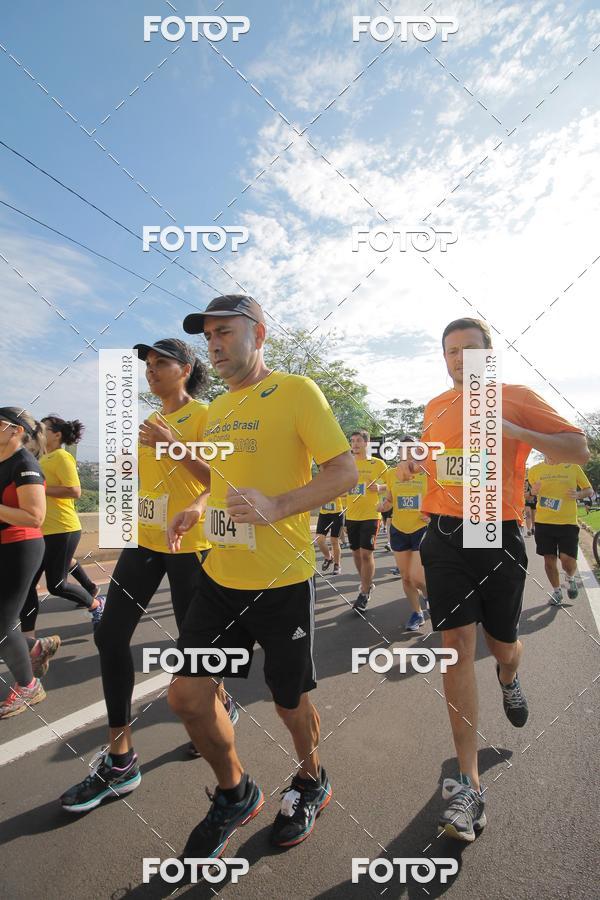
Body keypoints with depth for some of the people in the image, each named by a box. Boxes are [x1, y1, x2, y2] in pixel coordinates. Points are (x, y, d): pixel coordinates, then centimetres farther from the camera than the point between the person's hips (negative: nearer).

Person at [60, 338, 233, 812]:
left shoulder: (204, 415, -7)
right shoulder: (152, 421, 14)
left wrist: (178, 449, -23)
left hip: (188, 544, -7)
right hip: (144, 540, 7)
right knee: (110, 635, 3)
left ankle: (221, 706, 39)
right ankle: (120, 759, 18)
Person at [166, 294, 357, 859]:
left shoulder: (296, 391, -9)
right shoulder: (217, 409, 12)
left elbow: (345, 472, -14)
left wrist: (278, 506, -27)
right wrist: (198, 508, 4)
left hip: (282, 579, -6)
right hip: (220, 575, 6)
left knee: (290, 701, 13)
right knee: (187, 695, 7)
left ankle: (311, 783, 46)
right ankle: (235, 795, 36)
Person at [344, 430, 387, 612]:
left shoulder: (378, 464, -4)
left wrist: (379, 487, -18)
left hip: (370, 515, -5)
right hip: (351, 516, 5)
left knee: (366, 553, -7)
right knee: (356, 552, 13)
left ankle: (364, 594, 3)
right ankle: (367, 583, 34)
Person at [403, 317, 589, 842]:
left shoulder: (518, 398, -1)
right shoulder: (435, 408, 10)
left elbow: (580, 450, -6)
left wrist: (514, 431, -21)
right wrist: (411, 463, 5)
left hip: (499, 537, -2)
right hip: (445, 537, 2)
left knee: (502, 645, 16)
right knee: (458, 648, -4)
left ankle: (509, 678, 55)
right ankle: (469, 784, 6)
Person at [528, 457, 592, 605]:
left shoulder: (573, 467, 1)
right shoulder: (535, 470, 3)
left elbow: (589, 490, 10)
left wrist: (578, 494, -11)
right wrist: (533, 492, -5)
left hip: (568, 522, -1)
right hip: (543, 522, 1)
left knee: (568, 560, -7)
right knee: (549, 559, 8)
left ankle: (570, 578, 30)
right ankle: (557, 591, 32)